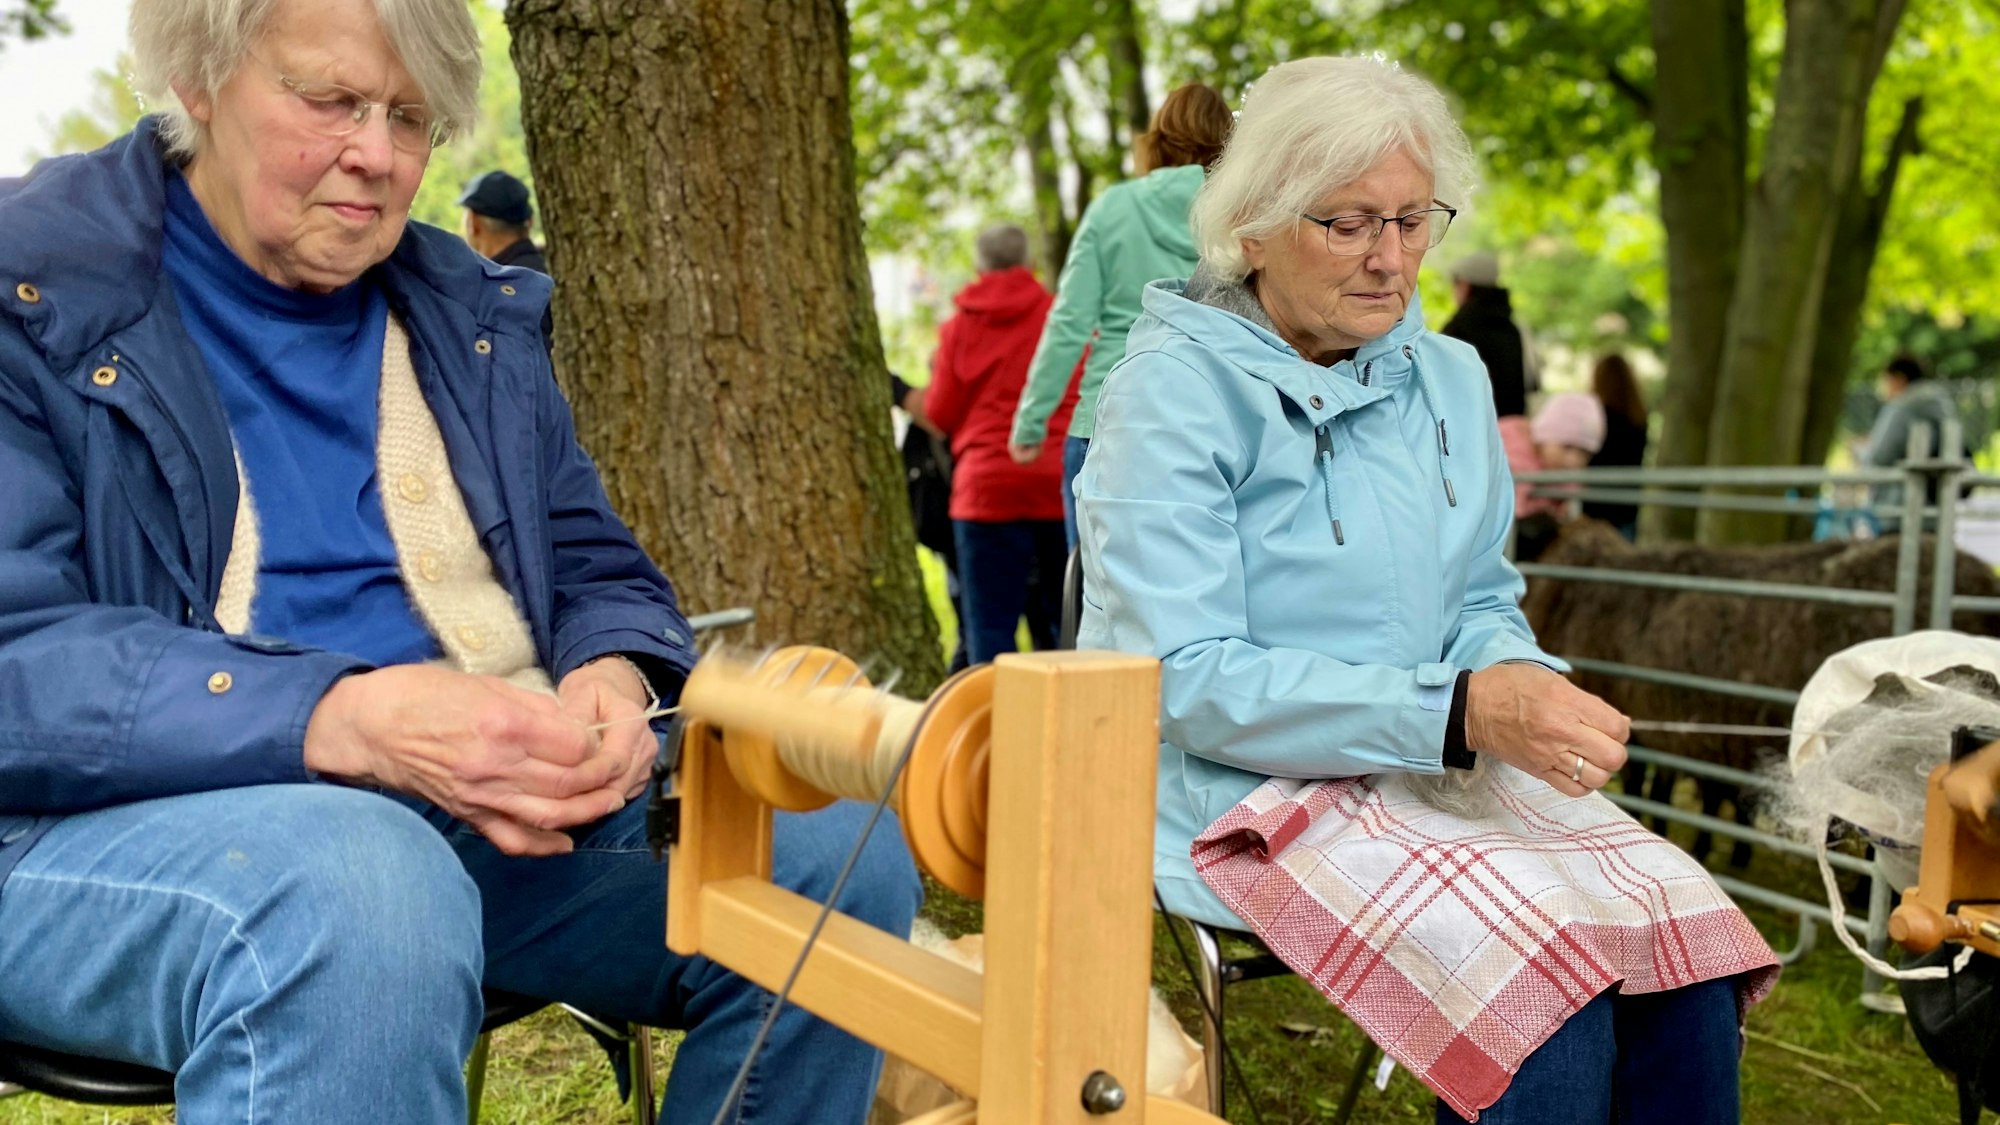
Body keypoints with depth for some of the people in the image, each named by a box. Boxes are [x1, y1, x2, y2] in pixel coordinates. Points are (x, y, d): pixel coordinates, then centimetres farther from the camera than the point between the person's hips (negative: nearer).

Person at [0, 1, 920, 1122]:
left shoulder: (479, 311, 15)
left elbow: (597, 568, 16)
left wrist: (613, 676, -10)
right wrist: (352, 723, -30)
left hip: (495, 801, 6)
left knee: (836, 855, -14)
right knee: (362, 904, -40)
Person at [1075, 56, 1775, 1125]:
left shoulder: (1449, 378, 10)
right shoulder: (1173, 393, -11)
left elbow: (1483, 603, 16)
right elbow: (1186, 680, -17)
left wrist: (1520, 678, -11)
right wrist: (1460, 710, -26)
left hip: (1443, 768, 6)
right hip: (1250, 793, -6)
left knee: (1689, 952, -18)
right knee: (1551, 981, -27)